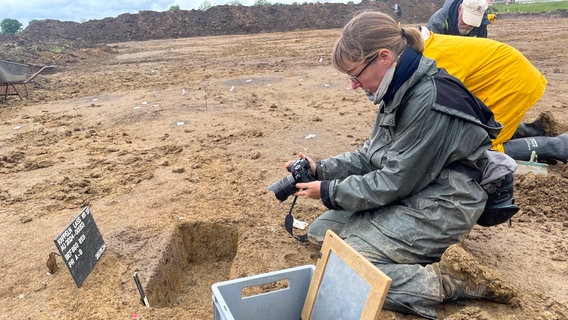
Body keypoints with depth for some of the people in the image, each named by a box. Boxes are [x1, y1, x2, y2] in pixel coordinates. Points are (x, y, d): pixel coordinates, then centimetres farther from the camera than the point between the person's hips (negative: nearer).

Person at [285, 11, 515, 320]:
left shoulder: (430, 100, -25)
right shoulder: (401, 90, 3)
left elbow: (396, 181, -21)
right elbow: (370, 155, 10)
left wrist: (330, 191, -12)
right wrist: (321, 169, -1)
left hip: (435, 210, -9)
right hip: (404, 197, 9)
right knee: (320, 232, 8)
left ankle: (443, 283, -7)